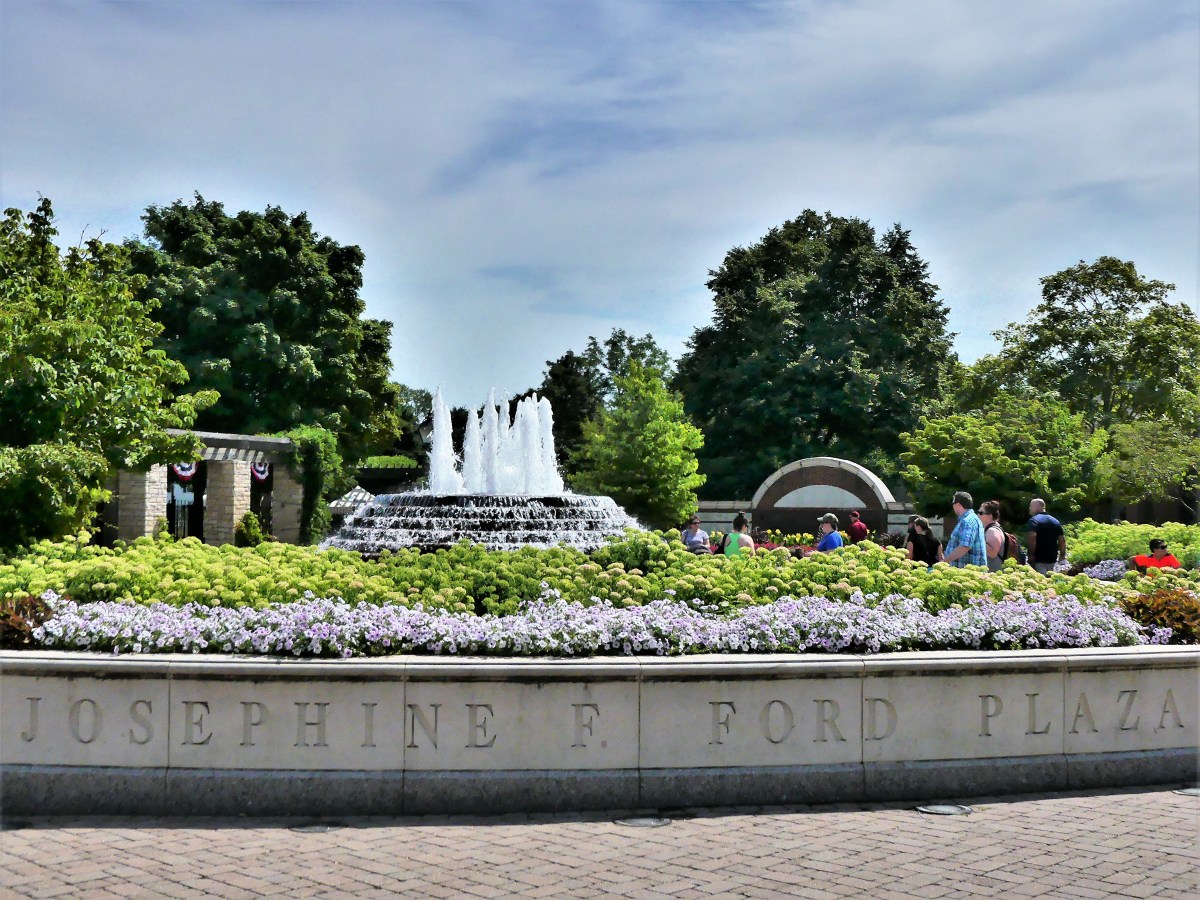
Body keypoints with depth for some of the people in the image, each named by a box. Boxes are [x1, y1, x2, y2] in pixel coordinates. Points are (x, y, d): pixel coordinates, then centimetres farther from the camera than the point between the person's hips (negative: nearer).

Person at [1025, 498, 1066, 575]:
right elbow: (1062, 540, 15)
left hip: (1038, 560, -7)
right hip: (1052, 560, 8)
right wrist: (1062, 555, 20)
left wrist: (1031, 554, -20)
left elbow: (1032, 537, -24)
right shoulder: (1056, 521, 15)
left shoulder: (1033, 520, -9)